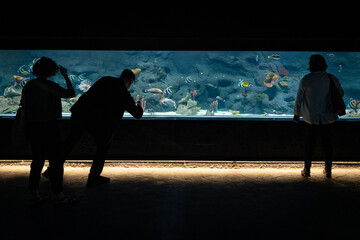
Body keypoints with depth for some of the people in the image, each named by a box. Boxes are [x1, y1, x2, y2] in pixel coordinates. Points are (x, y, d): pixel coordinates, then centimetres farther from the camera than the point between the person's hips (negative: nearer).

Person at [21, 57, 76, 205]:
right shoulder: (49, 86, -14)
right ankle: (58, 195, 7)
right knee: (57, 161, 3)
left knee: (37, 160, 16)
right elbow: (70, 93, -12)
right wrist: (66, 76, -1)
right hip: (48, 126, -7)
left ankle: (34, 194, 19)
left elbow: (23, 105, 13)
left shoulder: (28, 86, 7)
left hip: (32, 127, 7)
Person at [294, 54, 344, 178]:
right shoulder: (332, 79, -5)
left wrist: (296, 114, 8)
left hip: (311, 119, -2)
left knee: (309, 144, 11)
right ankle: (328, 170, 24)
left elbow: (299, 99, -5)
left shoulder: (306, 80, -12)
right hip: (328, 118, 2)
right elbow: (341, 94, 12)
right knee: (327, 143, 15)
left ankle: (307, 170, 21)